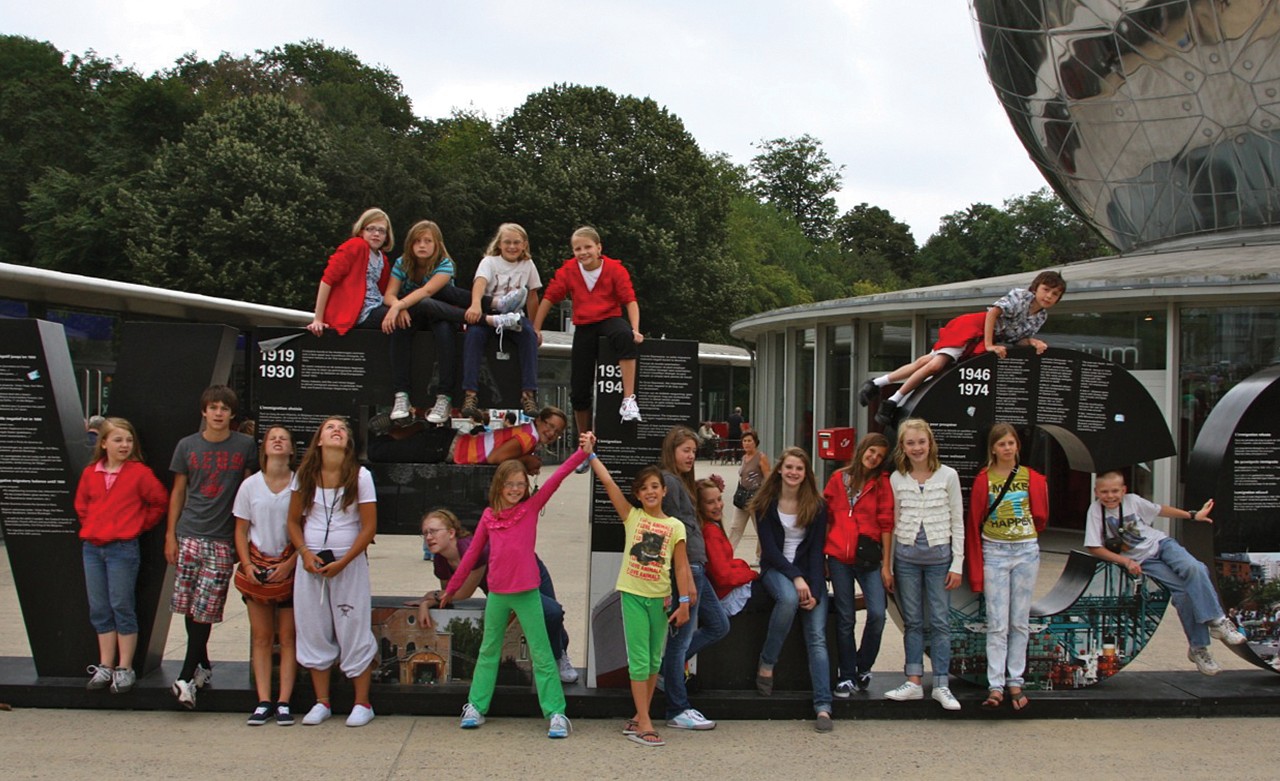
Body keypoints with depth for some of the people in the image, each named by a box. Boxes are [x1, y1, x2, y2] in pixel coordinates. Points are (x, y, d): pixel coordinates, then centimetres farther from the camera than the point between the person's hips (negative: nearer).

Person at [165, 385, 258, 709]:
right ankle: (203, 665, 22)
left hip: (223, 539, -2)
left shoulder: (245, 446, 2)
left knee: (205, 610, -6)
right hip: (189, 535, 2)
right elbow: (178, 491, 12)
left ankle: (188, 677, -3)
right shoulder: (187, 446, 7)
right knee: (189, 607, 6)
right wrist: (170, 534, 7)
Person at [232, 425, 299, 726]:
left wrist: (290, 564, -11)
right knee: (261, 637, 5)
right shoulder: (250, 485, 2)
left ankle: (284, 702, 4)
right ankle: (263, 702, 8)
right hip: (257, 566, 2)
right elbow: (241, 530, 6)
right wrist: (247, 565, -6)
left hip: (290, 568, -2)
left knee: (288, 636, 1)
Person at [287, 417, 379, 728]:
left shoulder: (360, 475, -5)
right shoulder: (304, 475, 3)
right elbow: (293, 521, 9)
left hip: (349, 562, -3)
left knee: (354, 631, 0)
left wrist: (343, 562, -13)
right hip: (311, 561, 3)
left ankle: (362, 703, 11)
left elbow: (369, 527, -6)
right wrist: (305, 553, -7)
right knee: (313, 631, 7)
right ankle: (322, 702, 19)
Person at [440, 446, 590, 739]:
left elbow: (558, 477, -11)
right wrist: (451, 588, 17)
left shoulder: (532, 508, -2)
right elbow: (472, 553, 12)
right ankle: (476, 707, 25)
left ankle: (556, 714, 2)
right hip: (497, 593, 3)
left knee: (541, 654, 0)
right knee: (488, 651, 15)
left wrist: (583, 451, -20)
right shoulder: (489, 515, 3)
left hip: (527, 592, -3)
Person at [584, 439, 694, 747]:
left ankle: (639, 717, 22)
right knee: (639, 659, -5)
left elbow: (681, 567, -1)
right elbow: (608, 482, -7)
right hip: (633, 594, -2)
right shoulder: (632, 517, 0)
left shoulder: (675, 526, 1)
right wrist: (590, 453, -11)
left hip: (660, 598, 2)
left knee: (654, 660, 10)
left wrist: (684, 602, -6)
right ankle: (644, 724, -4)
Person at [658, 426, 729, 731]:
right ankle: (678, 712, 6)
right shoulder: (669, 481, -12)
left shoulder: (681, 482, 19)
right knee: (681, 638, -3)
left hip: (695, 568, 10)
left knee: (718, 625, 16)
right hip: (684, 568, -10)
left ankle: (665, 667, 21)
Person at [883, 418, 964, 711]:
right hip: (906, 555, 2)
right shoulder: (896, 479, 4)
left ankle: (941, 685, 7)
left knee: (940, 621, 1)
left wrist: (957, 564, -4)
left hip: (938, 555, -2)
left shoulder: (948, 476, -1)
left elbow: (957, 523, 0)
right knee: (912, 621, 8)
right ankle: (913, 682, 13)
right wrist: (886, 565, 7)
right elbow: (892, 524, 8)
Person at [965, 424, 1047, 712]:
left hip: (1026, 552, 2)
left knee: (1020, 622, 6)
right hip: (994, 553, -2)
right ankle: (995, 686, -2)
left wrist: (1024, 534, 2)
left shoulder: (1032, 478, 4)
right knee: (997, 623, -4)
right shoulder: (984, 479, -1)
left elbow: (1041, 517, 14)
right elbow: (974, 524, 1)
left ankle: (1015, 682, 13)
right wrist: (975, 569, -1)